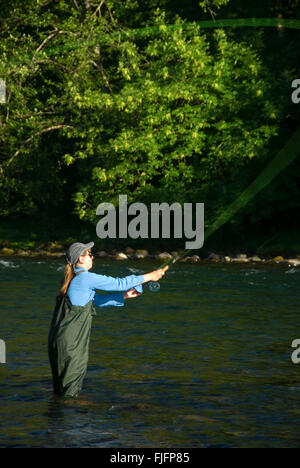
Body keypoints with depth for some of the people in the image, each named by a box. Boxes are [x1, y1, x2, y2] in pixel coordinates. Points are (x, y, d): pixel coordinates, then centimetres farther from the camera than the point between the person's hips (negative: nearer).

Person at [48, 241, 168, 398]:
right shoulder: (86, 278, -13)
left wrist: (124, 296, 20)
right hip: (70, 343, -9)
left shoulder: (72, 279, 15)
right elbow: (120, 283, -7)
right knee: (70, 391, -2)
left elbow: (97, 300, 22)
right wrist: (150, 276, 2)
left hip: (58, 338, 9)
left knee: (60, 388, 15)